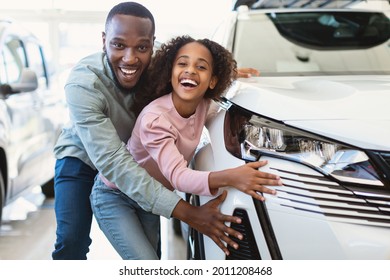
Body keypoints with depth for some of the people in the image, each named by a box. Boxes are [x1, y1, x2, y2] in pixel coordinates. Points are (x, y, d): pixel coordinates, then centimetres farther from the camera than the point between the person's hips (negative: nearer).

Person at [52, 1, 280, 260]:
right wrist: (186, 213, -49)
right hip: (82, 158, -4)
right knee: (72, 241, -18)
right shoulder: (83, 84, -37)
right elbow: (112, 161, -43)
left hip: (133, 158, 4)